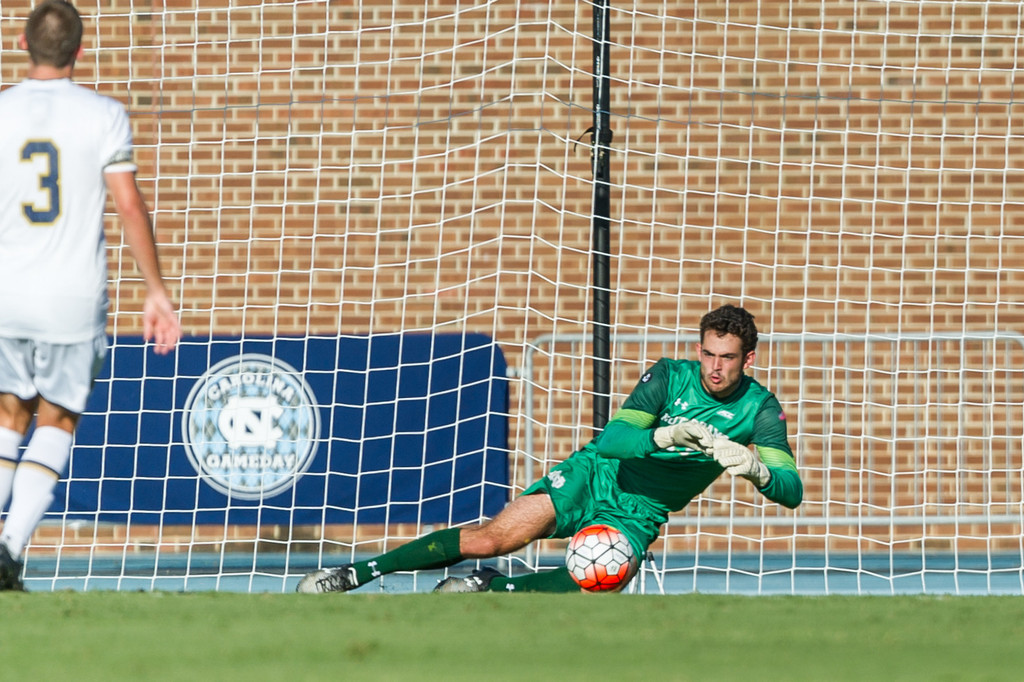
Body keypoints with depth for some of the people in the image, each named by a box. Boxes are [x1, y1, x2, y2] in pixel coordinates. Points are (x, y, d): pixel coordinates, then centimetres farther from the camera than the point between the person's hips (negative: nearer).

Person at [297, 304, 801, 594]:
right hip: (596, 475, -1)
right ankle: (356, 574, -15)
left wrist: (755, 467, -36)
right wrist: (662, 437, -38)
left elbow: (792, 490, -14)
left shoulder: (760, 409, -7)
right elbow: (611, 439, -19)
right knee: (493, 538, -20)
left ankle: (490, 586, -9)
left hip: (638, 515, 1)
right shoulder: (671, 376, -9)